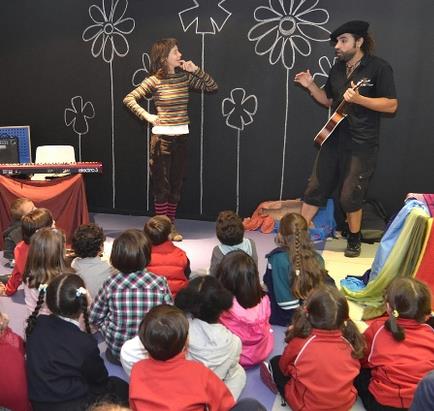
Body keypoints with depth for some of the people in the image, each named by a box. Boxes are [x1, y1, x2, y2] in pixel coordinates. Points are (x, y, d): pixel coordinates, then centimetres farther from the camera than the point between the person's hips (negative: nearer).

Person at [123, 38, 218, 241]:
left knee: (176, 183, 10)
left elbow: (212, 87, 8)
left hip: (181, 137, 5)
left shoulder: (184, 77, 6)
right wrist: (147, 115, -14)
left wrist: (196, 70, -2)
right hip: (162, 137, -5)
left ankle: (171, 225, 22)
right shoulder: (154, 80, -7)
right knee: (162, 183, 2)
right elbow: (129, 99, -6)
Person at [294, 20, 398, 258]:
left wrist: (358, 99, -25)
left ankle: (354, 239, 24)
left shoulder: (378, 67, -10)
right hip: (334, 138, 6)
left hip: (361, 144, -6)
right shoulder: (337, 69, 10)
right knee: (315, 188, 7)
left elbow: (392, 105, -14)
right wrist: (311, 86, 3)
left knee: (350, 196, 0)